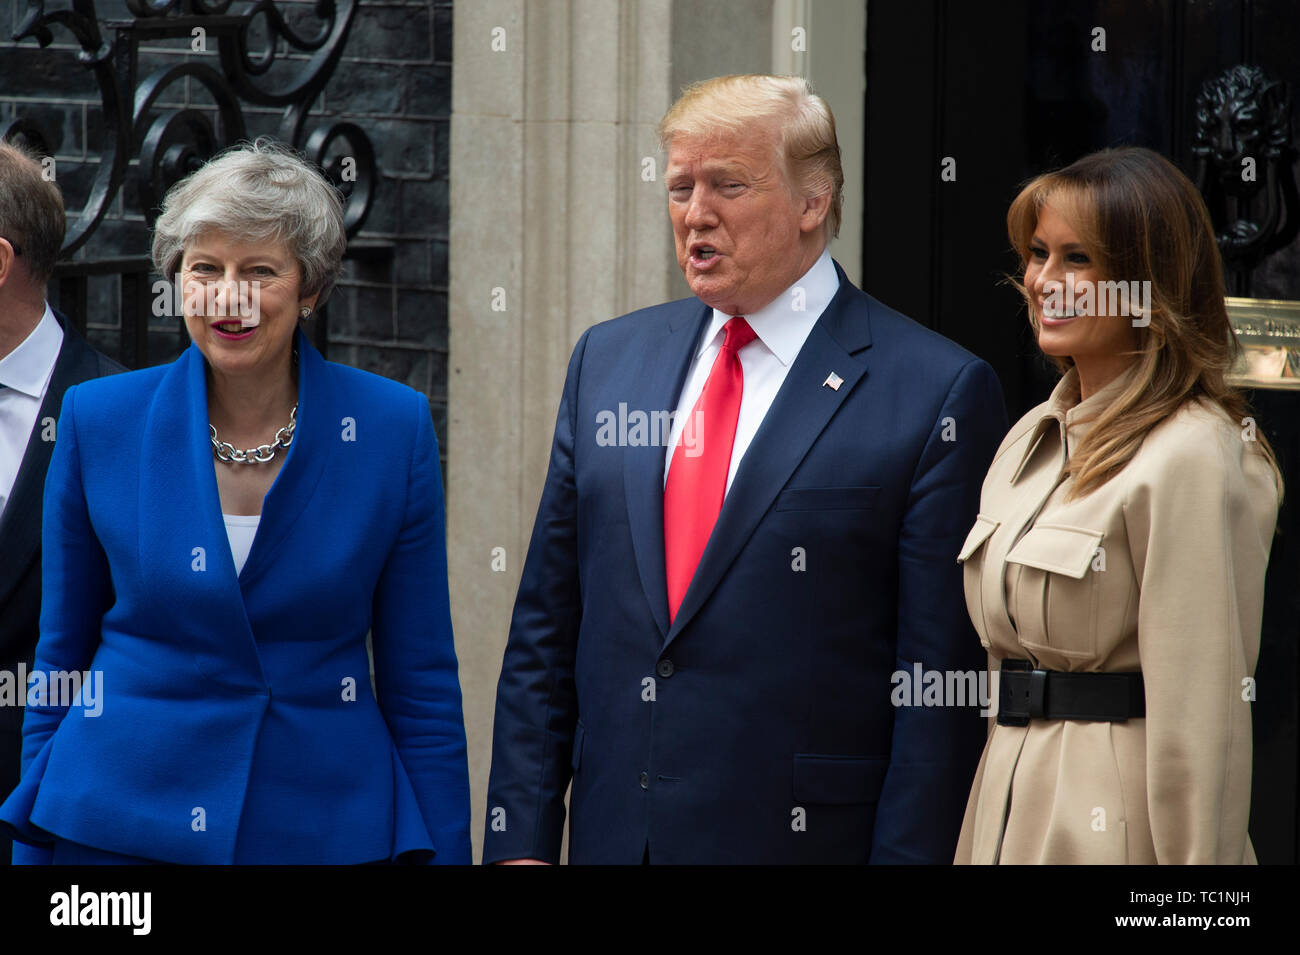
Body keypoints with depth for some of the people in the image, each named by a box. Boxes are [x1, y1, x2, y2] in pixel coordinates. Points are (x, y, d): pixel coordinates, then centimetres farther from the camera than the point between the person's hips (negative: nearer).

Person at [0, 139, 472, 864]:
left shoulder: (394, 428, -3)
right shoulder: (99, 421, -2)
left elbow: (419, 677, 1)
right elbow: (61, 661, 5)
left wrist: (441, 851, -3)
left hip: (323, 824, 0)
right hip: (118, 824, 0)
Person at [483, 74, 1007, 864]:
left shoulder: (937, 393, -7)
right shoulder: (608, 359, 11)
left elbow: (940, 680, -10)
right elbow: (546, 630, 11)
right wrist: (520, 838, 5)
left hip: (803, 833, -4)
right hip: (611, 835, 5)